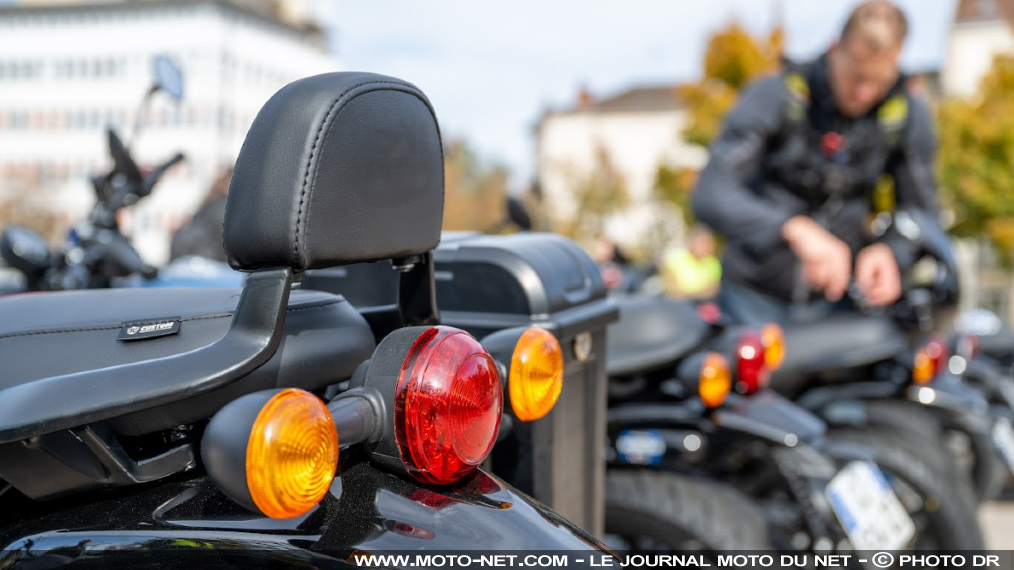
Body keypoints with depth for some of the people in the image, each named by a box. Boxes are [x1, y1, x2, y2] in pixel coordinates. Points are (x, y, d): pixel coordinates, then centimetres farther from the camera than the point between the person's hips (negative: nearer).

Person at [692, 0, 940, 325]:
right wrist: (796, 230, -42)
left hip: (835, 299, 3)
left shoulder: (908, 116, -3)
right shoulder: (773, 96, -15)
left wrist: (889, 251, -20)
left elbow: (922, 210, 4)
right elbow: (710, 195, -26)